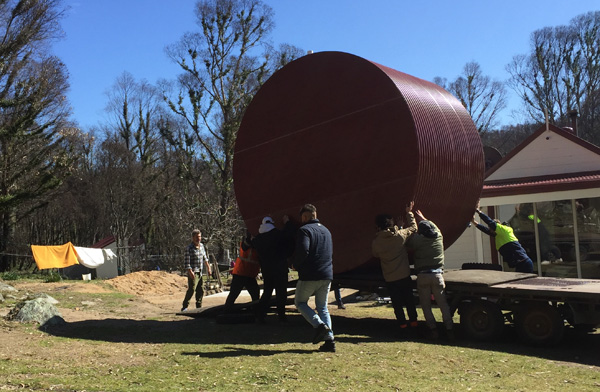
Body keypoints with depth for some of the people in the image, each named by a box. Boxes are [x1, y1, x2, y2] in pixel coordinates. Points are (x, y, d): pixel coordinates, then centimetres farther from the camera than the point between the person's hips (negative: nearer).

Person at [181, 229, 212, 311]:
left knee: (201, 290, 10)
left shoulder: (201, 246, 11)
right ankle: (184, 307, -8)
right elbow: (186, 262, -14)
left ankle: (199, 307, 20)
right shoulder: (189, 248, -11)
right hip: (193, 273, -7)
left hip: (200, 272, 7)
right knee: (191, 289, -16)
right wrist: (190, 271, -24)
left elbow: (204, 258, 25)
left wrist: (208, 267, 23)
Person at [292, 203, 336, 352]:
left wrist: (295, 264, -5)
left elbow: (303, 251, -22)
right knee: (323, 307, 14)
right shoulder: (326, 230, 17)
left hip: (309, 276, -7)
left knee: (300, 302, 12)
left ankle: (319, 325, -9)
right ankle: (329, 340, 4)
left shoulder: (304, 230, -9)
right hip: (327, 276, 7)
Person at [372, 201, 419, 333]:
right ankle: (413, 322, 20)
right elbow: (413, 227, 9)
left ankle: (403, 324, 13)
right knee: (409, 300, 15)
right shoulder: (401, 235, -10)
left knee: (397, 303, 10)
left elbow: (376, 255, 8)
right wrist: (409, 213, 18)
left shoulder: (376, 242, -11)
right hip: (404, 276, 1)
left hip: (390, 279, -1)